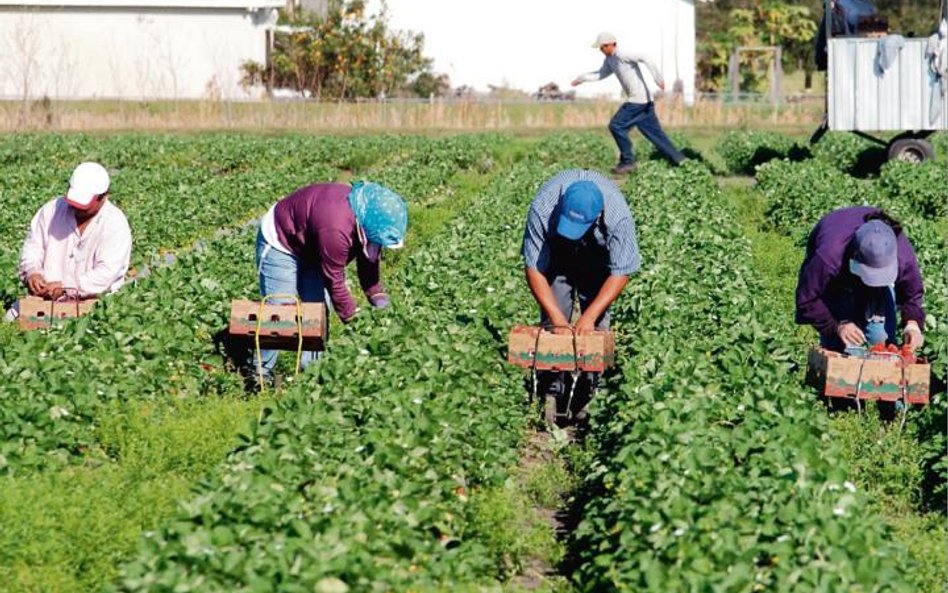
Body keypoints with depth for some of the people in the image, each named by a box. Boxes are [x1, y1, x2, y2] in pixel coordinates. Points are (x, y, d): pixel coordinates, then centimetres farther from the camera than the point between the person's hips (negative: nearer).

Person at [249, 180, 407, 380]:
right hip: (279, 243, -9)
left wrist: (377, 296, -6)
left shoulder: (366, 210, -16)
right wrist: (351, 318, -22)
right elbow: (334, 281, -30)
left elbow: (369, 259, 0)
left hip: (310, 249, 9)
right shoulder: (335, 229, -42)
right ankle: (260, 372, -1)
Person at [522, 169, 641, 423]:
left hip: (598, 257, 0)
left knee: (596, 326, -11)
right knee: (552, 324, -12)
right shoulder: (542, 209, -38)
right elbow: (533, 268, -29)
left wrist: (589, 316, -35)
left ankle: (589, 397, -5)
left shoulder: (618, 215, -39)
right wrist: (557, 317, -35)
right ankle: (552, 392, -7)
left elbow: (621, 272, -29)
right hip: (556, 253, 0)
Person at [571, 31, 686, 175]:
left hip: (638, 100, -10)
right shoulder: (609, 60, 14)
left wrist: (658, 77, -32)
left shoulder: (622, 55, -15)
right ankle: (679, 160, 12)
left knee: (616, 126, -8)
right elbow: (601, 74, 31)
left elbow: (645, 59, -25)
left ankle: (627, 162, -1)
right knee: (655, 133, 10)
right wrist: (582, 78, 28)